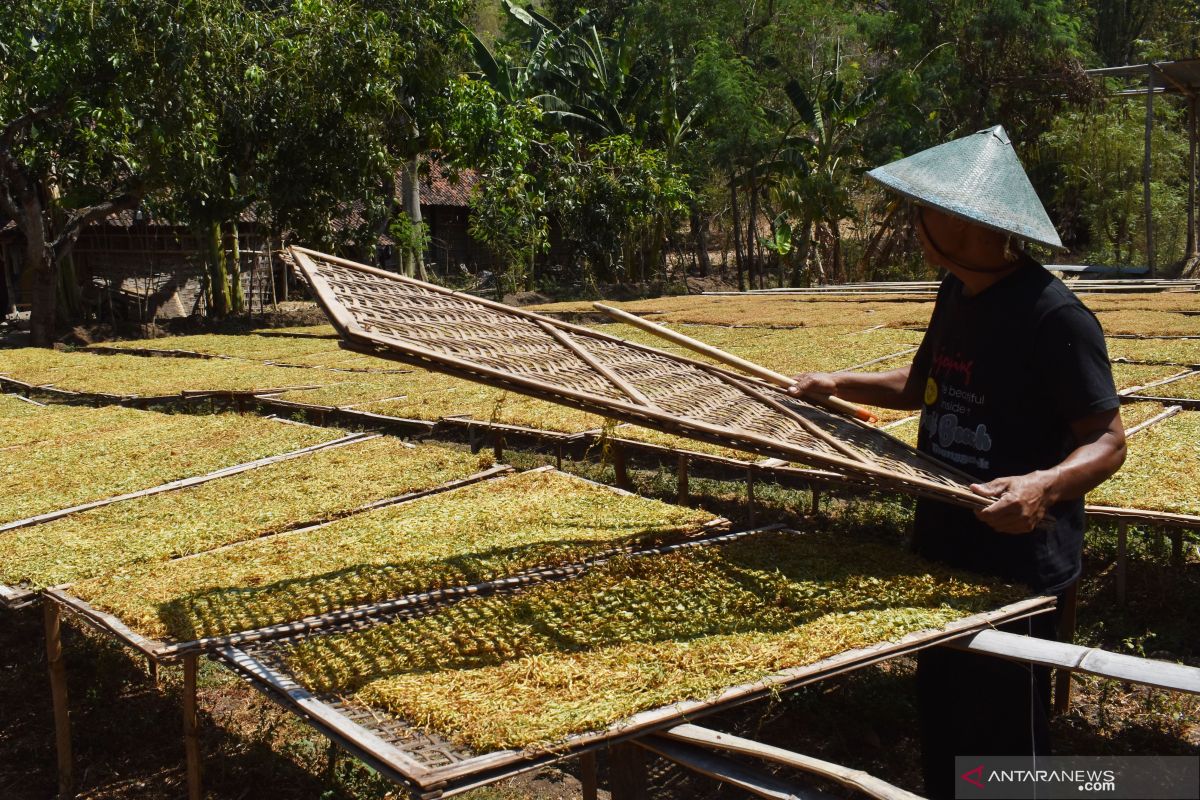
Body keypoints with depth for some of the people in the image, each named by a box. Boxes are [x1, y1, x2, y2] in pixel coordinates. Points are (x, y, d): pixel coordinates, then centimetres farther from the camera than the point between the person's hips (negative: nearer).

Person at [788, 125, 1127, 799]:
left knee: (1004, 735, 8)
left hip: (1019, 565, -8)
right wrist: (839, 384, 11)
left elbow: (1108, 440, -20)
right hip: (944, 552, 8)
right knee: (943, 718, 22)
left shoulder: (1053, 315, -22)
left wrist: (1045, 484, -39)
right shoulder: (956, 295, 4)